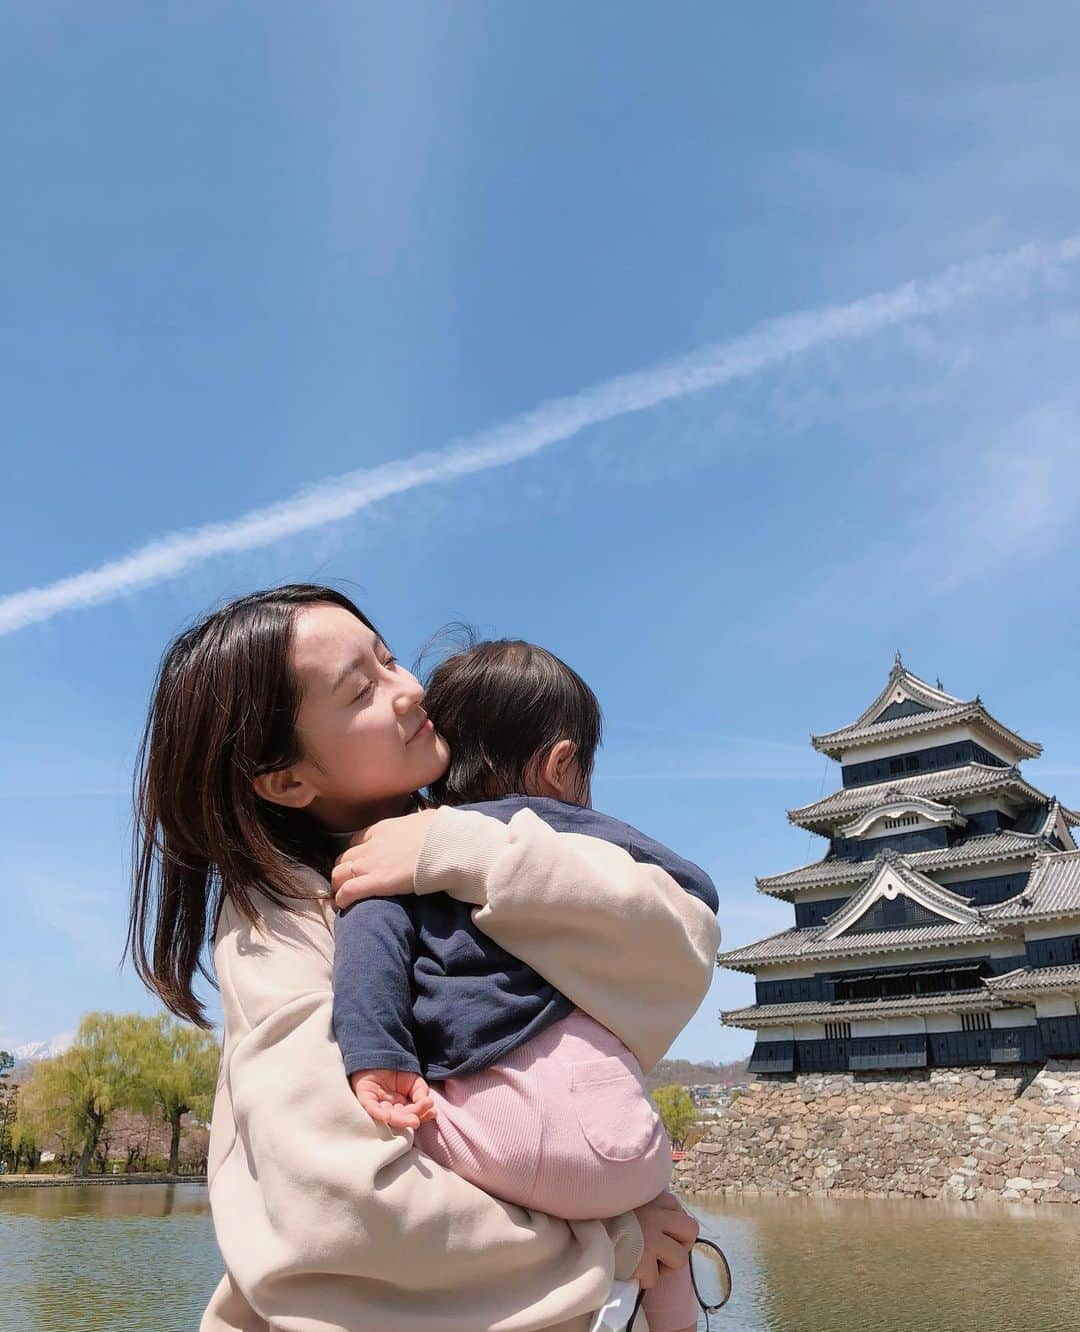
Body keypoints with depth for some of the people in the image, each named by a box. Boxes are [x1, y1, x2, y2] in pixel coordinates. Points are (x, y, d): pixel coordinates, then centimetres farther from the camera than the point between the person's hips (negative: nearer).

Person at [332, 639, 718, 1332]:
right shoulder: (588, 832, 13)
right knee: (654, 1199, 30)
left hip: (467, 1135, 0)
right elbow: (696, 893, 23)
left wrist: (372, 1050, -14)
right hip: (593, 1135, 1)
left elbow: (373, 926, -5)